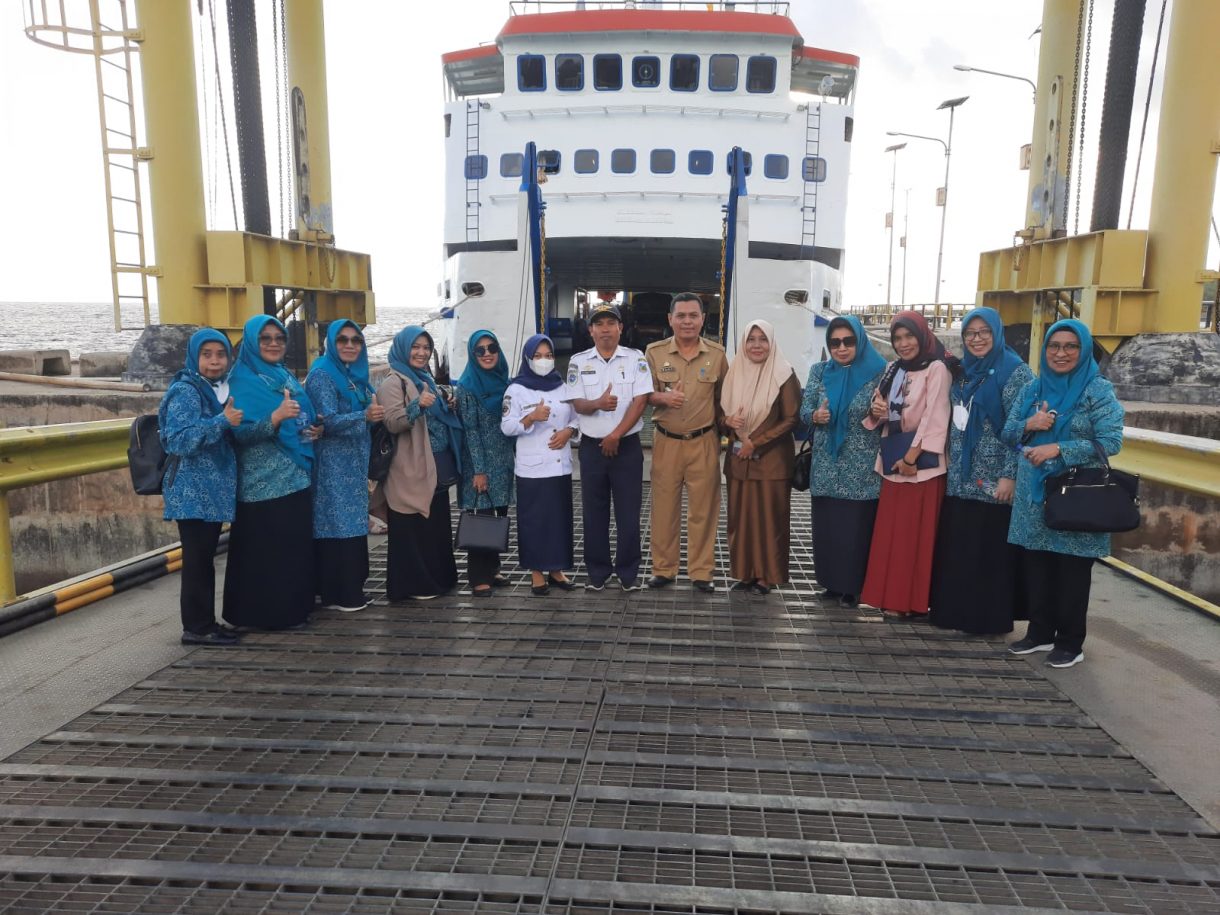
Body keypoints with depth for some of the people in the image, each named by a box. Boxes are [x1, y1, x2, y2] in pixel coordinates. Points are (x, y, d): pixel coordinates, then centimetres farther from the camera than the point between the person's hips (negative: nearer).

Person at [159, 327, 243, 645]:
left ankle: (205, 622, 21)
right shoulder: (184, 391, -10)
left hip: (214, 490, 8)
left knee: (205, 557, 13)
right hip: (193, 493, -8)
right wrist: (223, 421, -29)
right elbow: (180, 440, -23)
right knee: (197, 559, -4)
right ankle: (196, 627, 4)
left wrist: (235, 423, 9)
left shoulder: (221, 390, 13)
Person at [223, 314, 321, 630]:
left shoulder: (287, 377, 14)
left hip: (296, 475, 7)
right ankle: (268, 612, 7)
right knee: (266, 548, -4)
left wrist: (315, 430, 1)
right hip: (263, 481, -7)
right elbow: (241, 432, -17)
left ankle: (294, 607, 20)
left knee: (296, 543, 10)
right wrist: (275, 418, -33)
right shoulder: (243, 381, -8)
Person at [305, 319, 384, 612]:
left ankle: (352, 589, 18)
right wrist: (365, 416, -35)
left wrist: (375, 414, 1)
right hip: (333, 465, -8)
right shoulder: (322, 375, -10)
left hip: (354, 463, 8)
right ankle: (335, 594, 1)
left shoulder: (356, 375, 13)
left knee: (353, 524, 11)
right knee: (337, 525, -6)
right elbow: (329, 421, -21)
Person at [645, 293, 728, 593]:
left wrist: (723, 427, 4)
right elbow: (644, 394, 2)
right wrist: (664, 398, -18)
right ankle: (663, 569, 19)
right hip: (666, 442, 0)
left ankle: (702, 571, 16)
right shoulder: (654, 352, 0)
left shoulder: (717, 354, 2)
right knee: (664, 507, 6)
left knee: (703, 509, 5)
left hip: (704, 442, 0)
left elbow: (723, 397, 12)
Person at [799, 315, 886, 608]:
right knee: (826, 526, 9)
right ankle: (831, 582, 23)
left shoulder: (878, 372, -4)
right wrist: (815, 416, -18)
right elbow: (804, 411, 4)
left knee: (856, 527, 2)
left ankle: (852, 587, 16)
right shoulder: (819, 371, 6)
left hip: (861, 469, -3)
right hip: (826, 467, 3)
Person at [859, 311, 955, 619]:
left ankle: (910, 600, 5)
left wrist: (912, 456, -19)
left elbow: (934, 416, -14)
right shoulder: (893, 369, 14)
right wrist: (876, 411, -6)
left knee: (914, 533, -3)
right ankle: (890, 596, 15)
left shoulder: (937, 368, -7)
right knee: (890, 531, 7)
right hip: (892, 457, 7)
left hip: (922, 460, -7)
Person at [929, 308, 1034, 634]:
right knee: (955, 547, 10)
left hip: (992, 479, -7)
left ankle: (990, 617, 10)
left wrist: (1010, 476, -18)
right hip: (960, 477, 7)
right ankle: (954, 610, 20)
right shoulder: (965, 371, 13)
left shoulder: (1014, 371, -8)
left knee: (989, 549, 0)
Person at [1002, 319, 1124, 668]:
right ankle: (1040, 633, 25)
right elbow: (1008, 434, 10)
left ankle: (1070, 643, 17)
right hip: (1034, 493, 5)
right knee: (1035, 566, 11)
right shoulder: (1033, 388, 8)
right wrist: (1029, 425, -11)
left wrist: (1058, 449, -21)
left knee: (1072, 571, 4)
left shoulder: (1098, 390, -6)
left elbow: (1111, 442, -14)